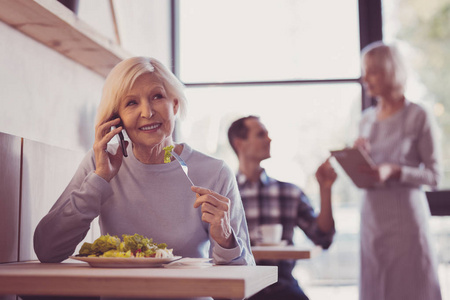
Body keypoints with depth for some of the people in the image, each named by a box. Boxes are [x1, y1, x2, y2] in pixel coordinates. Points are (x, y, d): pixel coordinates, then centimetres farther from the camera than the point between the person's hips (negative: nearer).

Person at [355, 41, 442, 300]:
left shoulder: (417, 117, -6)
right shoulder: (367, 119, 11)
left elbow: (434, 175, -7)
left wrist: (395, 171, -20)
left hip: (406, 215, -5)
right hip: (372, 216, 5)